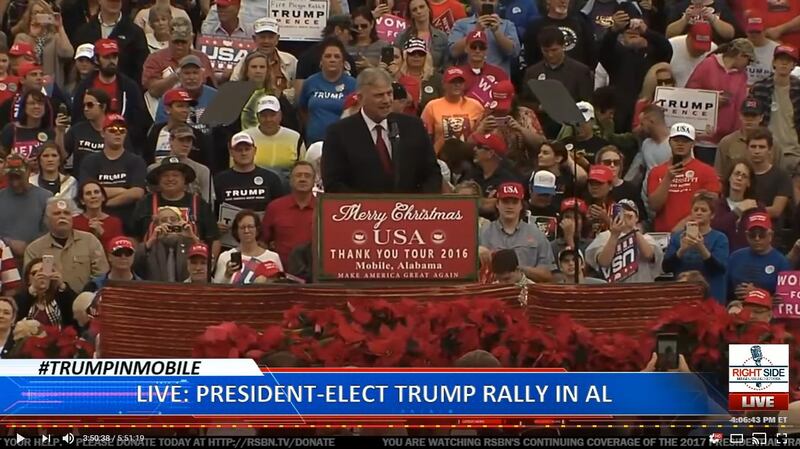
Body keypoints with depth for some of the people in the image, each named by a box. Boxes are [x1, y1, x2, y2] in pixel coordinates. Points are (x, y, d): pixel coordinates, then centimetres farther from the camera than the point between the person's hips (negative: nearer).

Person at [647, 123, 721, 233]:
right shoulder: (657, 172, 9)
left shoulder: (706, 171, 2)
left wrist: (683, 224, -11)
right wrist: (668, 179, -10)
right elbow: (654, 206, 1)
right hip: (662, 233, 2)